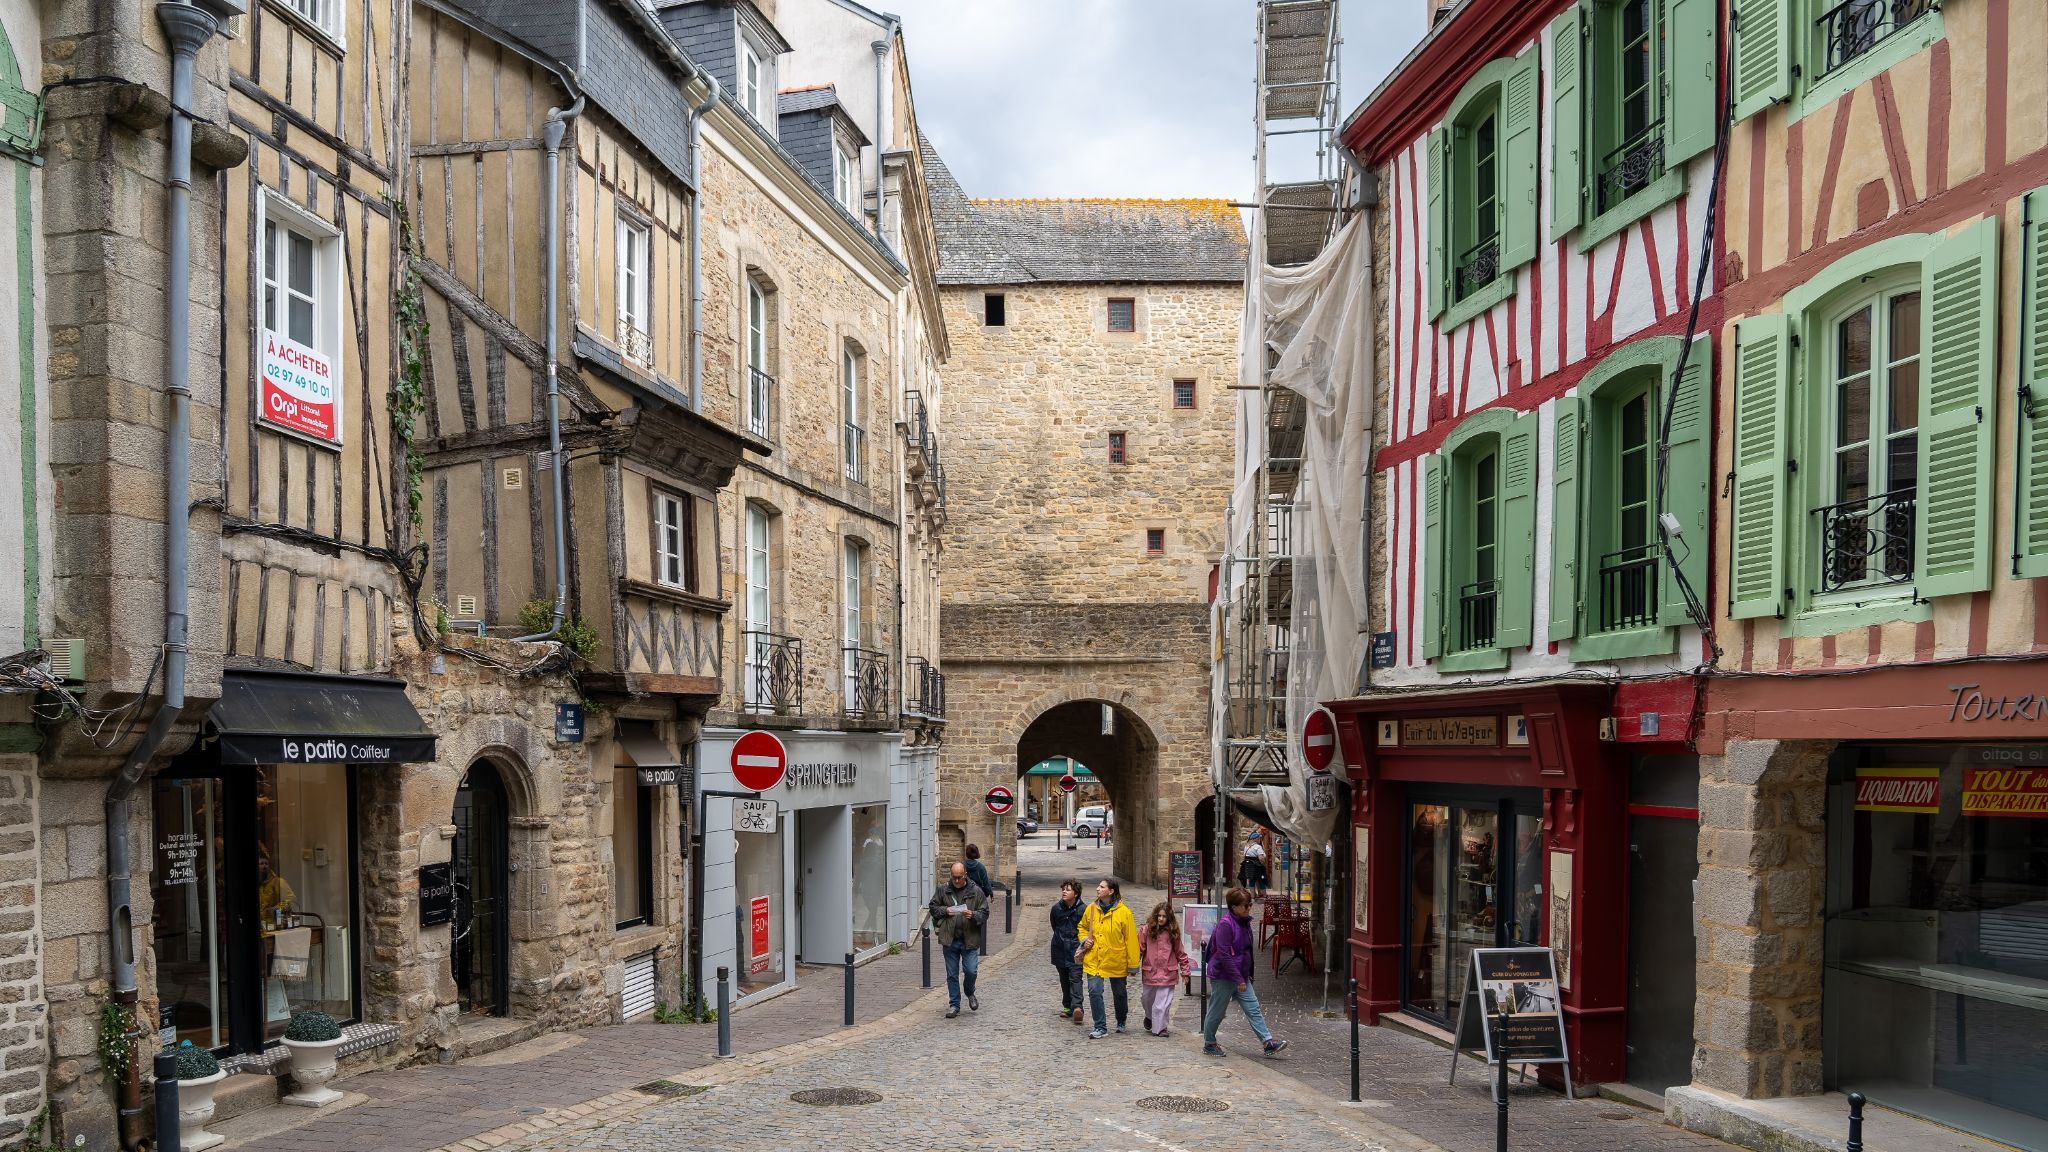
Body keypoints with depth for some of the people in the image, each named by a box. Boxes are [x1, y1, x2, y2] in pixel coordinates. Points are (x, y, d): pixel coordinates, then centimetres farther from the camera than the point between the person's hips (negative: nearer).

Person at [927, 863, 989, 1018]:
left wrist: (973, 915, -19)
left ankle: (970, 993, 27)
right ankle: (954, 1005, 18)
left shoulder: (976, 892, 0)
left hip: (969, 940, -1)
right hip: (950, 940, 1)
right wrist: (945, 911, -7)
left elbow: (984, 913, 1)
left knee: (971, 971, -4)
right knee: (952, 974, 7)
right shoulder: (943, 890, 3)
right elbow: (933, 906, 11)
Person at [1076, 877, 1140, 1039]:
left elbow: (1131, 939, -8)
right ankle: (1100, 1028, -2)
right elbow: (1082, 927, 19)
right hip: (1094, 960, 2)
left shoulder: (1123, 912, -11)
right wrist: (1084, 939, -2)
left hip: (1116, 962, -2)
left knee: (1119, 993, 16)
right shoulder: (1091, 909, -1)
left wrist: (1132, 964, -8)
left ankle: (1121, 1023, 40)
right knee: (1094, 991, -11)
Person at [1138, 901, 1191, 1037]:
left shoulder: (1173, 932, 0)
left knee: (1163, 1003, -5)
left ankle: (1159, 1028, 9)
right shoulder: (1147, 929, -3)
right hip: (1149, 973, 1)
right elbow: (1139, 948, -3)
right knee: (1146, 1000, 17)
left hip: (1167, 974, -1)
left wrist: (1185, 970, 5)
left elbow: (1180, 952, 6)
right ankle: (1149, 1016, 46)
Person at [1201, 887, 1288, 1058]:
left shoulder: (1245, 922, 8)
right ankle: (1209, 1043, 21)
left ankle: (1268, 1043, 0)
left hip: (1241, 976, 8)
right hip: (1223, 976, -8)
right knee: (1217, 1011, 5)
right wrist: (1238, 980, -22)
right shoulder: (1226, 924, -20)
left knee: (1253, 1009, 2)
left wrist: (1245, 976, 18)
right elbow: (1224, 955, -23)